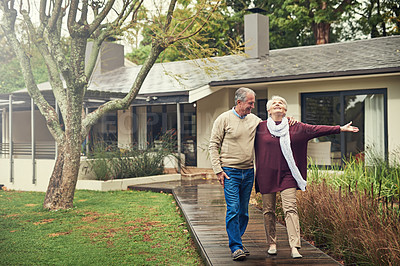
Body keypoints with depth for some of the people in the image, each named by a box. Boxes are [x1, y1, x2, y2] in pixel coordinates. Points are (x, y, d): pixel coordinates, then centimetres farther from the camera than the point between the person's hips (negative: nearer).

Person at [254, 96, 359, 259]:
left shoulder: (295, 127, 6)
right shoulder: (260, 128, 5)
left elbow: (315, 129, 1)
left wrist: (340, 129, -4)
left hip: (287, 175, 0)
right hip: (267, 176, 1)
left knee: (290, 208, -9)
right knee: (268, 210, 5)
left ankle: (294, 247, -14)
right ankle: (272, 244, 19)